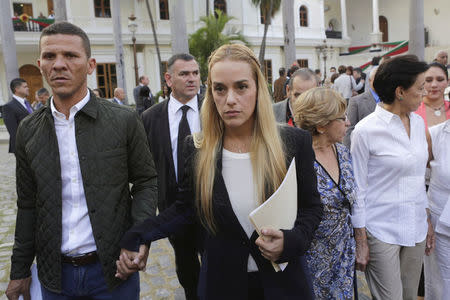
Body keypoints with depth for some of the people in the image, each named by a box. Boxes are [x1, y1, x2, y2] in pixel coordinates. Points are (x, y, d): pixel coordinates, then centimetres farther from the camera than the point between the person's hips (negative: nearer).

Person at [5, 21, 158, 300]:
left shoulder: (125, 121, -9)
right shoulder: (28, 131, 0)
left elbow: (146, 181, -2)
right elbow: (28, 204, 7)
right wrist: (20, 271, 9)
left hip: (113, 268, -2)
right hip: (54, 275, 3)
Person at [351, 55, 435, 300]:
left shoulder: (418, 123, 6)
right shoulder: (366, 130, -14)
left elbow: (419, 178, 14)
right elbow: (357, 189, -11)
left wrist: (427, 222, 15)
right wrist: (360, 241, -9)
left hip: (416, 229, 6)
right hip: (382, 231, -6)